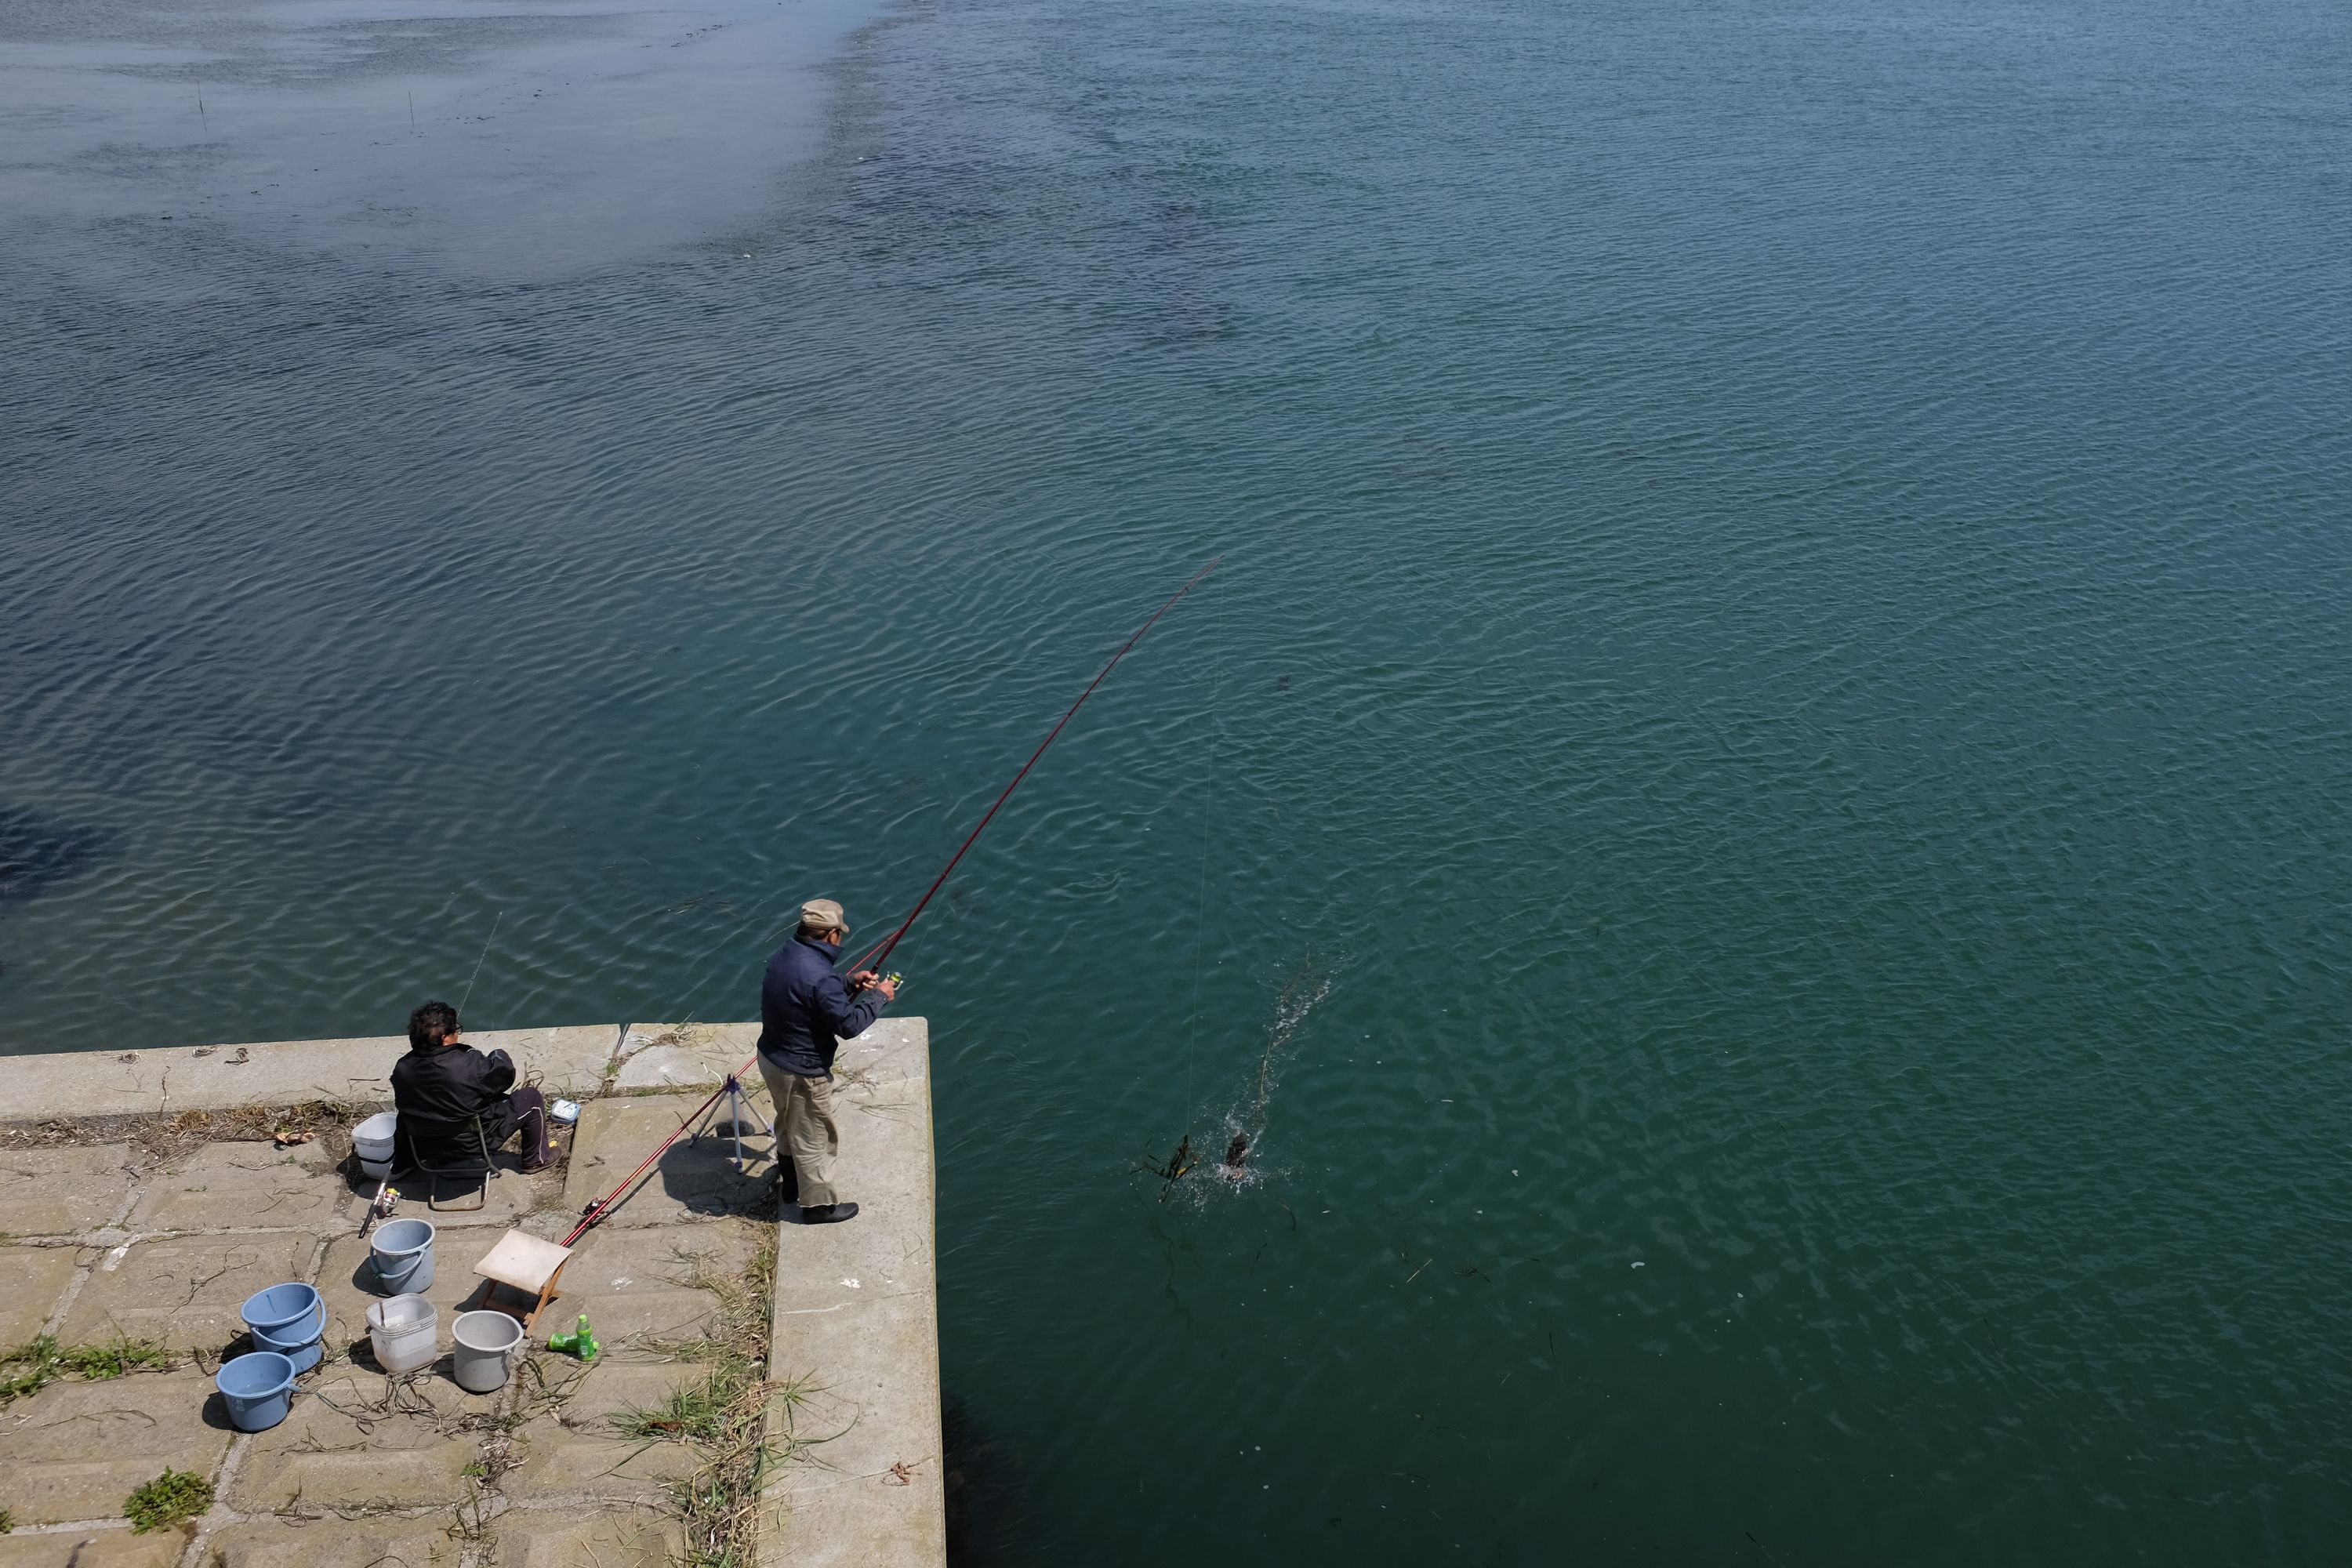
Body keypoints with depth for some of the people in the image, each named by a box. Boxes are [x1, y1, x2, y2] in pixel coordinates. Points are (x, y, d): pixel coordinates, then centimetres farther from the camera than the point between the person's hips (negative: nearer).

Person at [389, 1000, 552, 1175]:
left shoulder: (401, 1069, -14)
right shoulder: (468, 1065, -30)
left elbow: (403, 1105, 4)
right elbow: (506, 1074, -13)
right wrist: (501, 1057, 7)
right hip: (471, 1146, -5)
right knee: (531, 1097, 9)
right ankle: (536, 1159, 24)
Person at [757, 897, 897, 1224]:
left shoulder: (785, 955, -3)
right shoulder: (819, 975, -32)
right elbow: (849, 1025, -24)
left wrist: (850, 983, 8)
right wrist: (878, 997, -11)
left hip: (772, 1058, 9)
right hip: (802, 1073, -9)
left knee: (789, 1126, 32)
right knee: (813, 1139, 11)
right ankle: (819, 1205, 28)